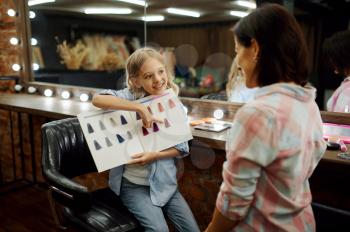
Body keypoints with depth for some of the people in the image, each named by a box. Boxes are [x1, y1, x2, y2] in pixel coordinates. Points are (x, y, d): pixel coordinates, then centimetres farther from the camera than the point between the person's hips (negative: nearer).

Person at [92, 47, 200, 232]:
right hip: (133, 184, -3)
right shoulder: (131, 97, -11)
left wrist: (154, 155, -18)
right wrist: (140, 108, -34)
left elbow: (182, 148, -2)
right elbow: (97, 99, -29)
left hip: (165, 183, 3)